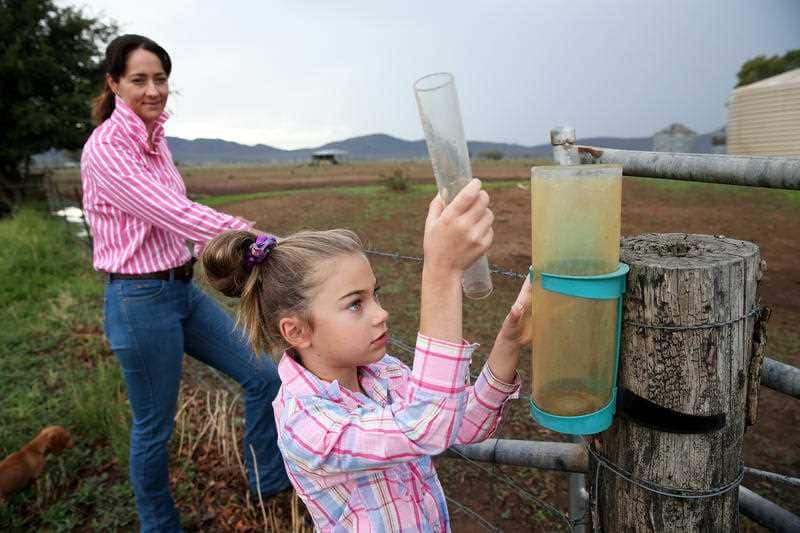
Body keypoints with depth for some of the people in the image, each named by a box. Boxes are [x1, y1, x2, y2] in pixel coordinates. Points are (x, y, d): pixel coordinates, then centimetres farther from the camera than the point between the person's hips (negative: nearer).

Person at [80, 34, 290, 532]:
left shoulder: (154, 137, 8)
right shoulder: (106, 149, -17)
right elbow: (176, 214, -25)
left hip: (184, 288, 8)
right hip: (141, 301, -8)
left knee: (263, 375, 11)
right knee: (154, 428, 8)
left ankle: (270, 480, 32)